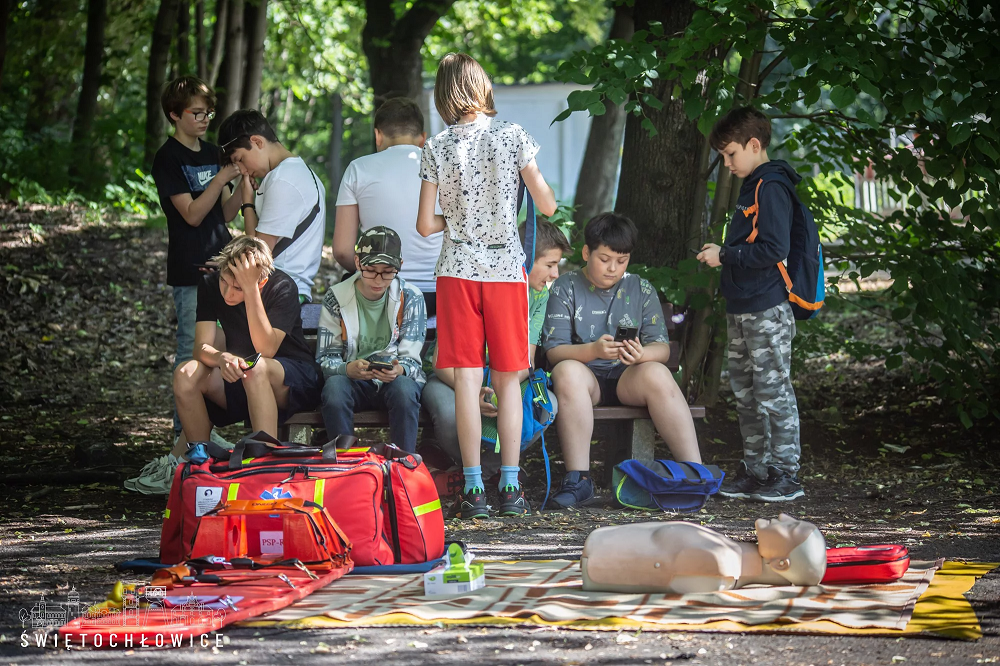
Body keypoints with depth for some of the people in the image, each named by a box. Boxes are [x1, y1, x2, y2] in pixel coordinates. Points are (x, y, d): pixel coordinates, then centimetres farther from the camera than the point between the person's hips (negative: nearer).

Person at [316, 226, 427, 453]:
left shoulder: (410, 298, -1)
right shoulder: (336, 298, -1)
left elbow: (411, 358, -3)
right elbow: (325, 359, -2)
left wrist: (399, 370, -28)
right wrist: (348, 369, -26)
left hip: (396, 378, 0)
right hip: (352, 380, 0)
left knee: (404, 389, -36)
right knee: (334, 386, -34)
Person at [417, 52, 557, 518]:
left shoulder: (436, 148, -3)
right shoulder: (513, 136, -4)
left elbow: (425, 225, -3)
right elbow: (547, 206, -2)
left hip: (458, 270, 0)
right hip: (506, 267, 0)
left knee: (467, 379, 0)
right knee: (507, 379, 7)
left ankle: (473, 488, -2)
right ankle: (511, 487, 7)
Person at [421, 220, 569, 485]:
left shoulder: (538, 295, -2)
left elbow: (525, 362, -4)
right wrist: (473, 394, -38)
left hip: (505, 381, 4)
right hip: (452, 379, -4)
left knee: (547, 405, -27)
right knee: (451, 414, -40)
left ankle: (482, 469, -12)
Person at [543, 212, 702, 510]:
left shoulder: (641, 290, 10)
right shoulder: (566, 288, 3)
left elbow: (662, 348, 1)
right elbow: (554, 350, -7)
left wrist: (642, 354, -24)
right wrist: (593, 350, -27)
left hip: (629, 377, 1)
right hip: (586, 376, -1)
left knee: (657, 374, -32)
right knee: (567, 371, -36)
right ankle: (578, 479, -37)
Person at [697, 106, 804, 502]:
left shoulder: (771, 189, -13)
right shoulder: (750, 188, 18)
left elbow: (774, 249, -21)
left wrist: (725, 255, -15)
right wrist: (722, 253, 12)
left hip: (767, 310, -10)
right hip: (742, 309, 10)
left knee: (773, 391, -6)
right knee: (745, 392, 13)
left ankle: (786, 474, -1)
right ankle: (755, 471, 21)